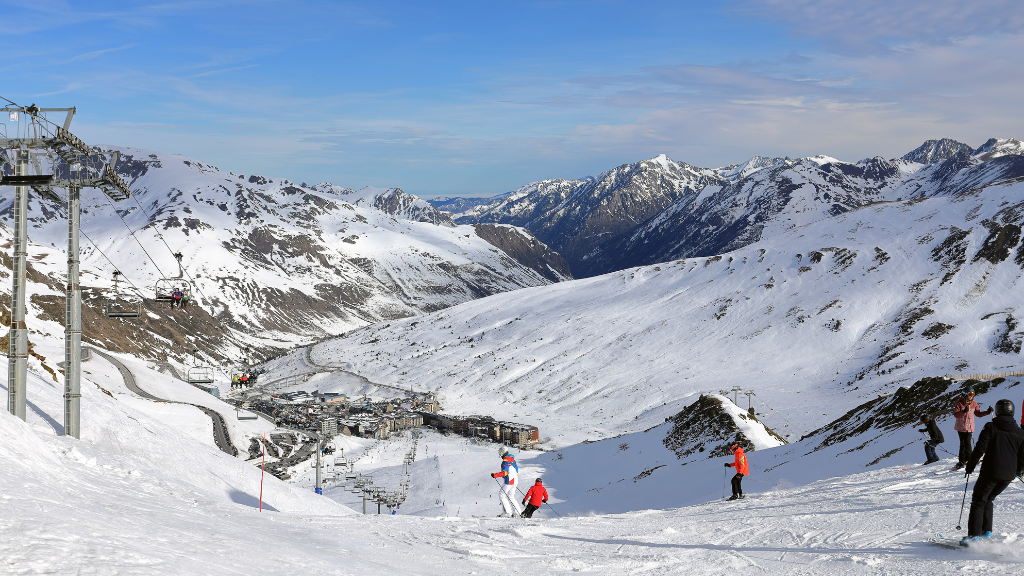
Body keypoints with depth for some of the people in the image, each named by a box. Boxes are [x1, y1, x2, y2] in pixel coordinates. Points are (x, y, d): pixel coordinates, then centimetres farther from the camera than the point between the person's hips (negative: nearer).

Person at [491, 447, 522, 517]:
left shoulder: (505, 462, -15)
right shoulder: (512, 460, 13)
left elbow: (505, 473, -26)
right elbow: (516, 470, 22)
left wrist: (495, 475, -23)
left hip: (509, 481, -9)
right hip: (515, 480, 9)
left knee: (502, 495, -3)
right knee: (510, 496, 16)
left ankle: (507, 512, -9)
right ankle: (516, 512, 13)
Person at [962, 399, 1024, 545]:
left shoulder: (991, 427, -6)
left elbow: (980, 448, -11)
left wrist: (970, 465, 1)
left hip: (991, 471, -5)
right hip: (1009, 475, 5)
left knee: (978, 501, 3)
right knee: (988, 500, 22)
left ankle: (974, 535, -6)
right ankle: (987, 531, 19)